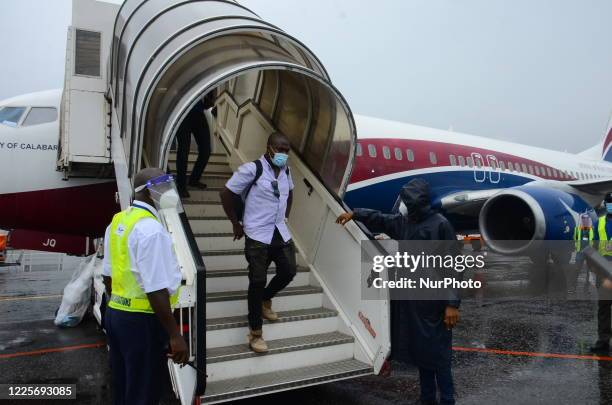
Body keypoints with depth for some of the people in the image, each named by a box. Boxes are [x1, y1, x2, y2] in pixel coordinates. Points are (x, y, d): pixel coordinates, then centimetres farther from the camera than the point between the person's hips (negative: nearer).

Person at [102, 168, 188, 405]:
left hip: (114, 314, 9)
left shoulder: (118, 220, 6)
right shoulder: (151, 228, -22)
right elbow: (156, 290, -25)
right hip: (141, 321, -9)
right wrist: (175, 335, -20)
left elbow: (108, 276, 14)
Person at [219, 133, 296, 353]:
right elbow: (226, 194, -10)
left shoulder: (286, 170, 6)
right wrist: (236, 224, -5)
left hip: (281, 232, 7)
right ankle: (255, 333, 10)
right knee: (258, 281, -4)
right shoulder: (252, 169, -14)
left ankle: (265, 299, 39)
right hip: (258, 235, -6)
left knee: (288, 272, 8)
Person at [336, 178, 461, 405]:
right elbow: (380, 220, 27)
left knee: (437, 353, 1)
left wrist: (452, 303, -17)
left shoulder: (440, 225, -13)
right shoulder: (403, 222, 6)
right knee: (419, 351, 15)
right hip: (409, 300, 7)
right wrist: (355, 214, 29)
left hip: (433, 301, -6)